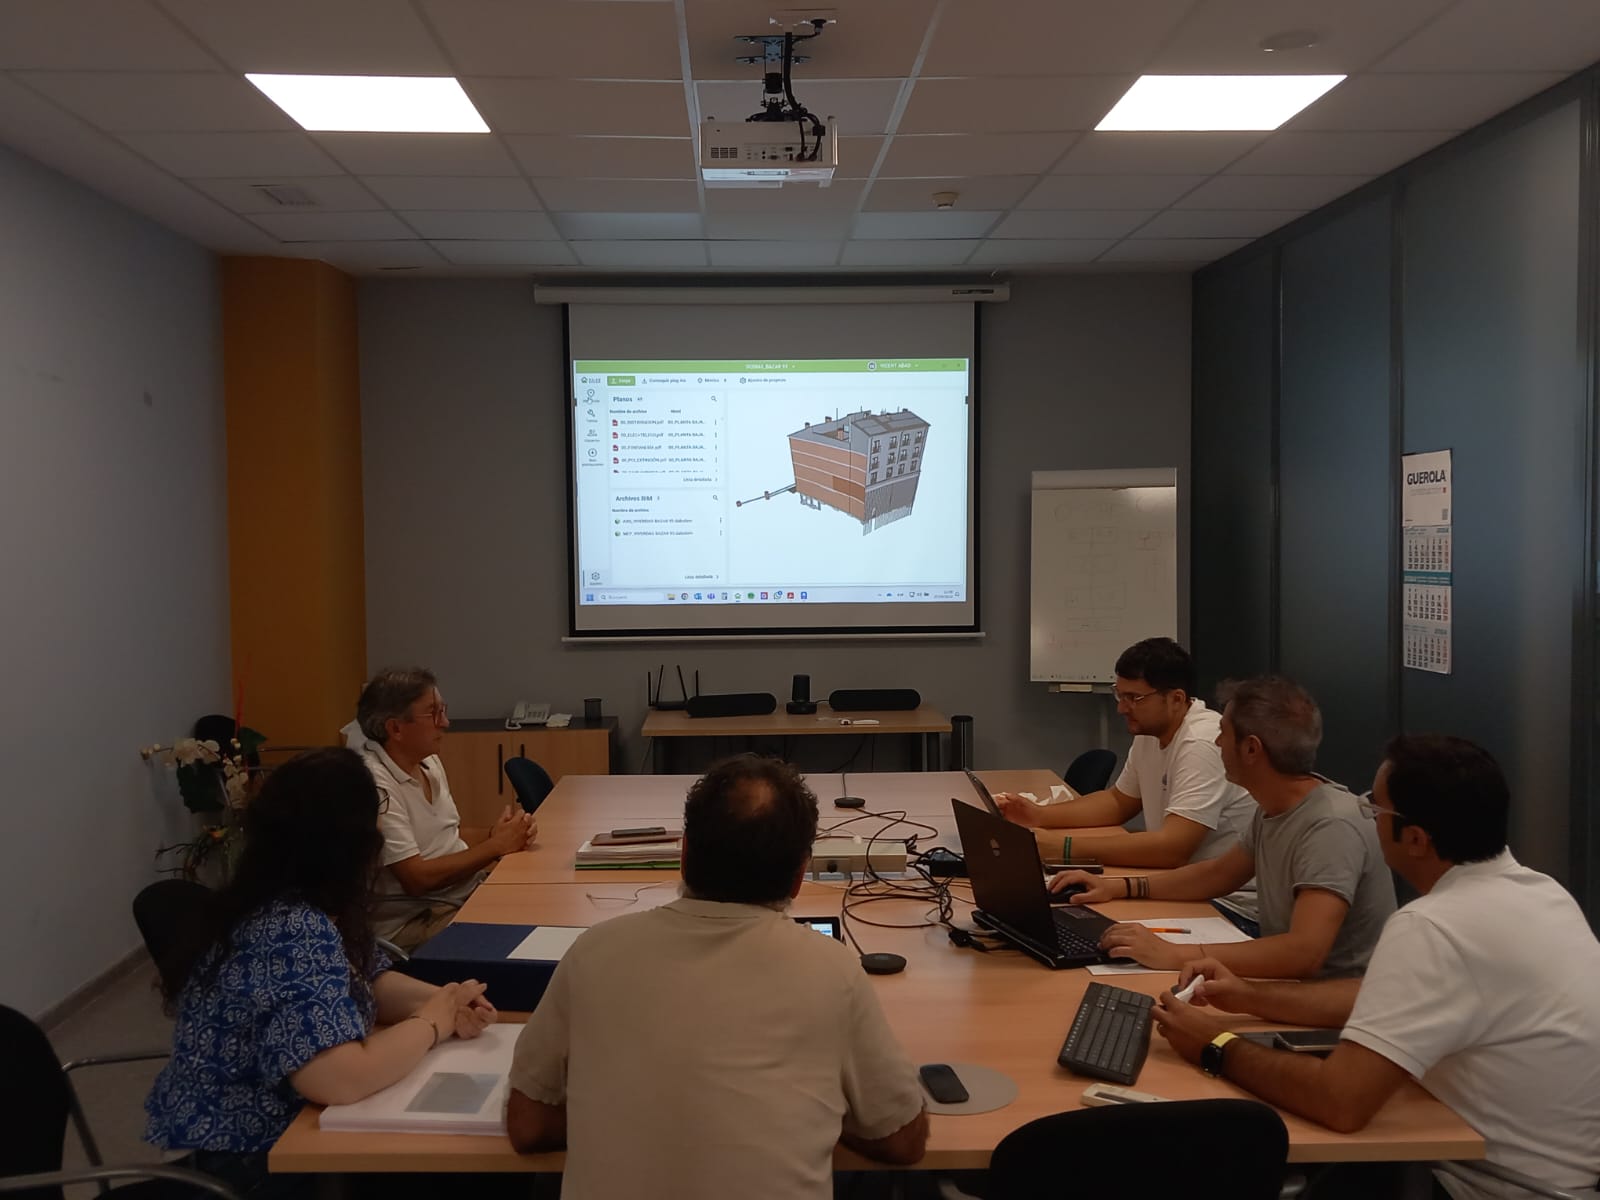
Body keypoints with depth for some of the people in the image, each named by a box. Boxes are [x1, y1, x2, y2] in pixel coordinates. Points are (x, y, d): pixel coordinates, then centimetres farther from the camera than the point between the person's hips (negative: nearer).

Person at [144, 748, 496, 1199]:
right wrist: (432, 1022, -20)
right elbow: (343, 1079, -36)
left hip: (280, 1124, 8)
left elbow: (364, 982, 10)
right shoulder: (294, 931, -29)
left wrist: (442, 999, -9)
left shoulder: (306, 907, -1)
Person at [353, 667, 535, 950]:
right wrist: (497, 845, -15)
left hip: (470, 888, 9)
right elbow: (416, 878, -21)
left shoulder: (429, 762, 8)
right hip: (415, 921, -9)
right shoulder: (375, 784, -20)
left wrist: (493, 833, -4)